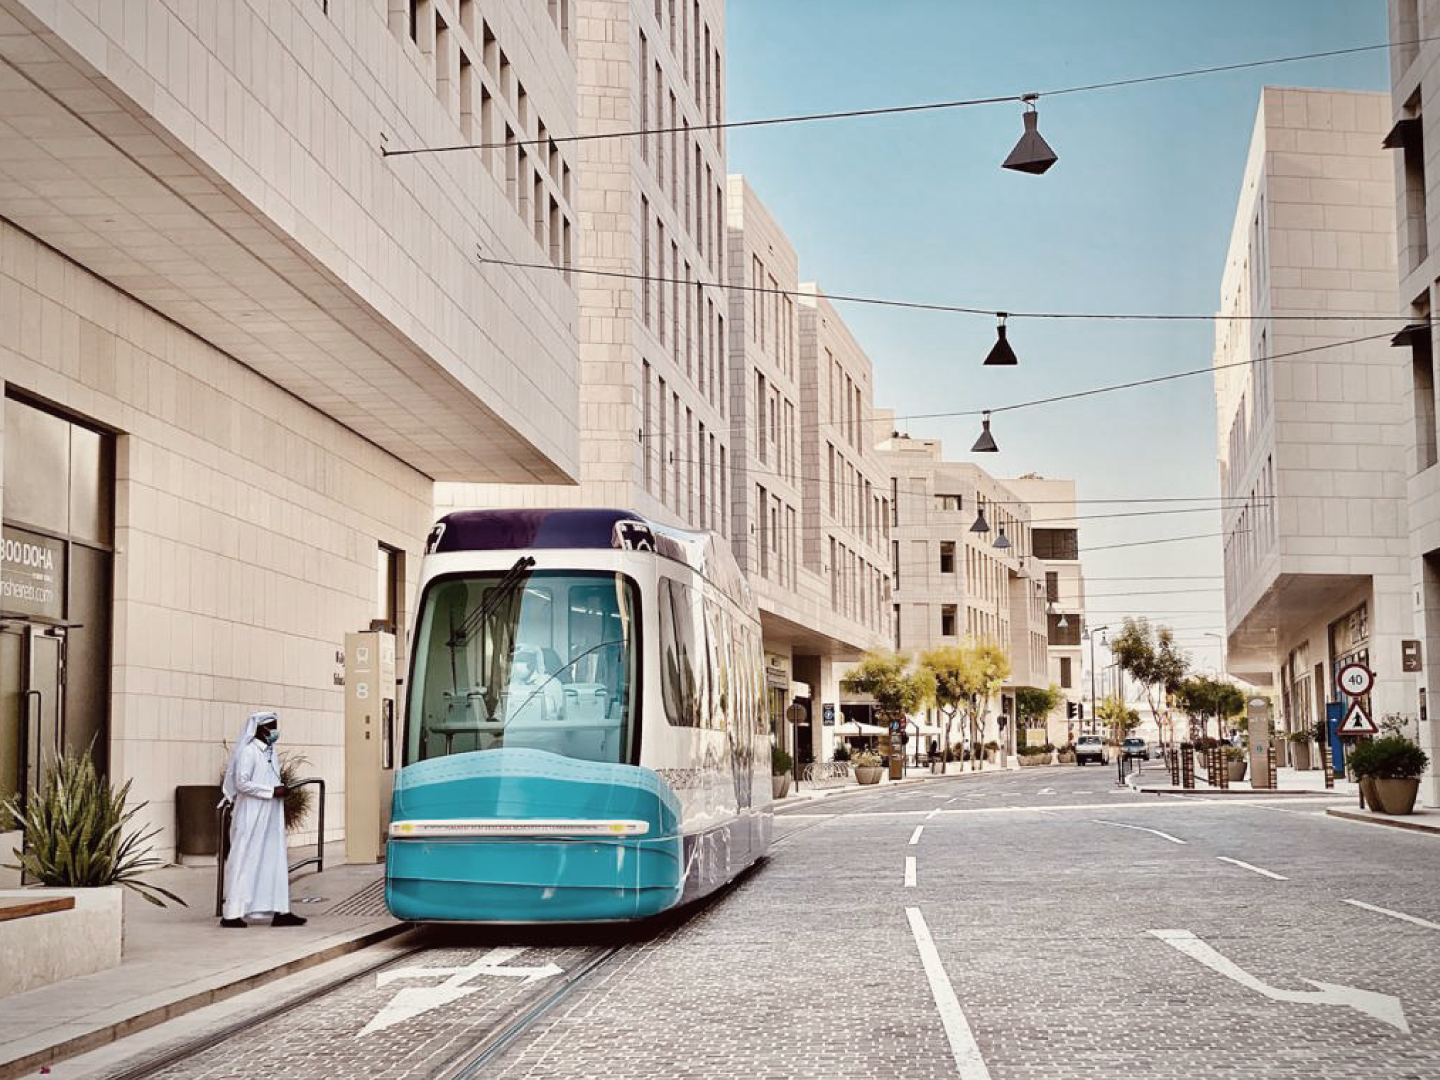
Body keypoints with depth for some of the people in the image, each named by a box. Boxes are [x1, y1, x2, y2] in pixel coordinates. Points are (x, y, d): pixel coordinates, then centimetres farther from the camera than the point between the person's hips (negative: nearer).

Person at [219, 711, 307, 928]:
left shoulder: (270, 751, 12)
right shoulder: (247, 751, -13)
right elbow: (242, 783, -20)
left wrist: (280, 790, 3)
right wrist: (272, 791, -18)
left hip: (270, 819, 9)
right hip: (251, 819, -9)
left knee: (275, 861, 8)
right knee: (245, 862, -3)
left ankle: (280, 911, 11)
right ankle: (232, 914, 3)